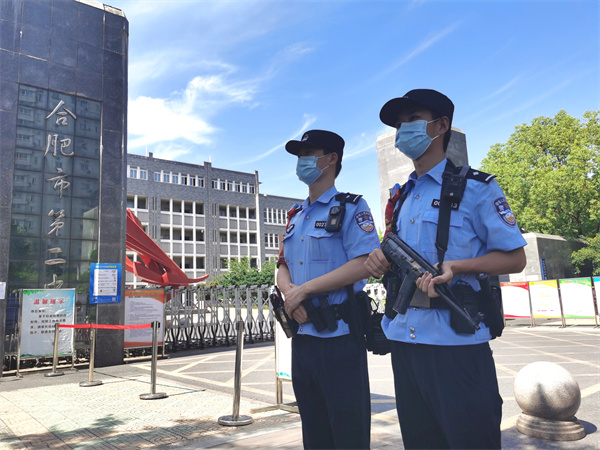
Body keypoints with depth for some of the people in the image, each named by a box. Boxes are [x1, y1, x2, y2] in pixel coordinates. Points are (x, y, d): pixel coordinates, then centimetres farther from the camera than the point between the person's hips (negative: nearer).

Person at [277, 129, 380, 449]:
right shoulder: (296, 216, 15)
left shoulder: (350, 207, -6)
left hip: (339, 335, -7)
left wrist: (304, 290, -18)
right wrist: (289, 291, -9)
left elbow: (363, 264, -18)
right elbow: (283, 267, 14)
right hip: (303, 334, 7)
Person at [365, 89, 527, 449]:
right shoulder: (400, 198, 15)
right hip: (405, 339, 7)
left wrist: (454, 266, -21)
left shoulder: (476, 188, -4)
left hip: (456, 341, -6)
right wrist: (380, 261, -3)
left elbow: (515, 258, -5)